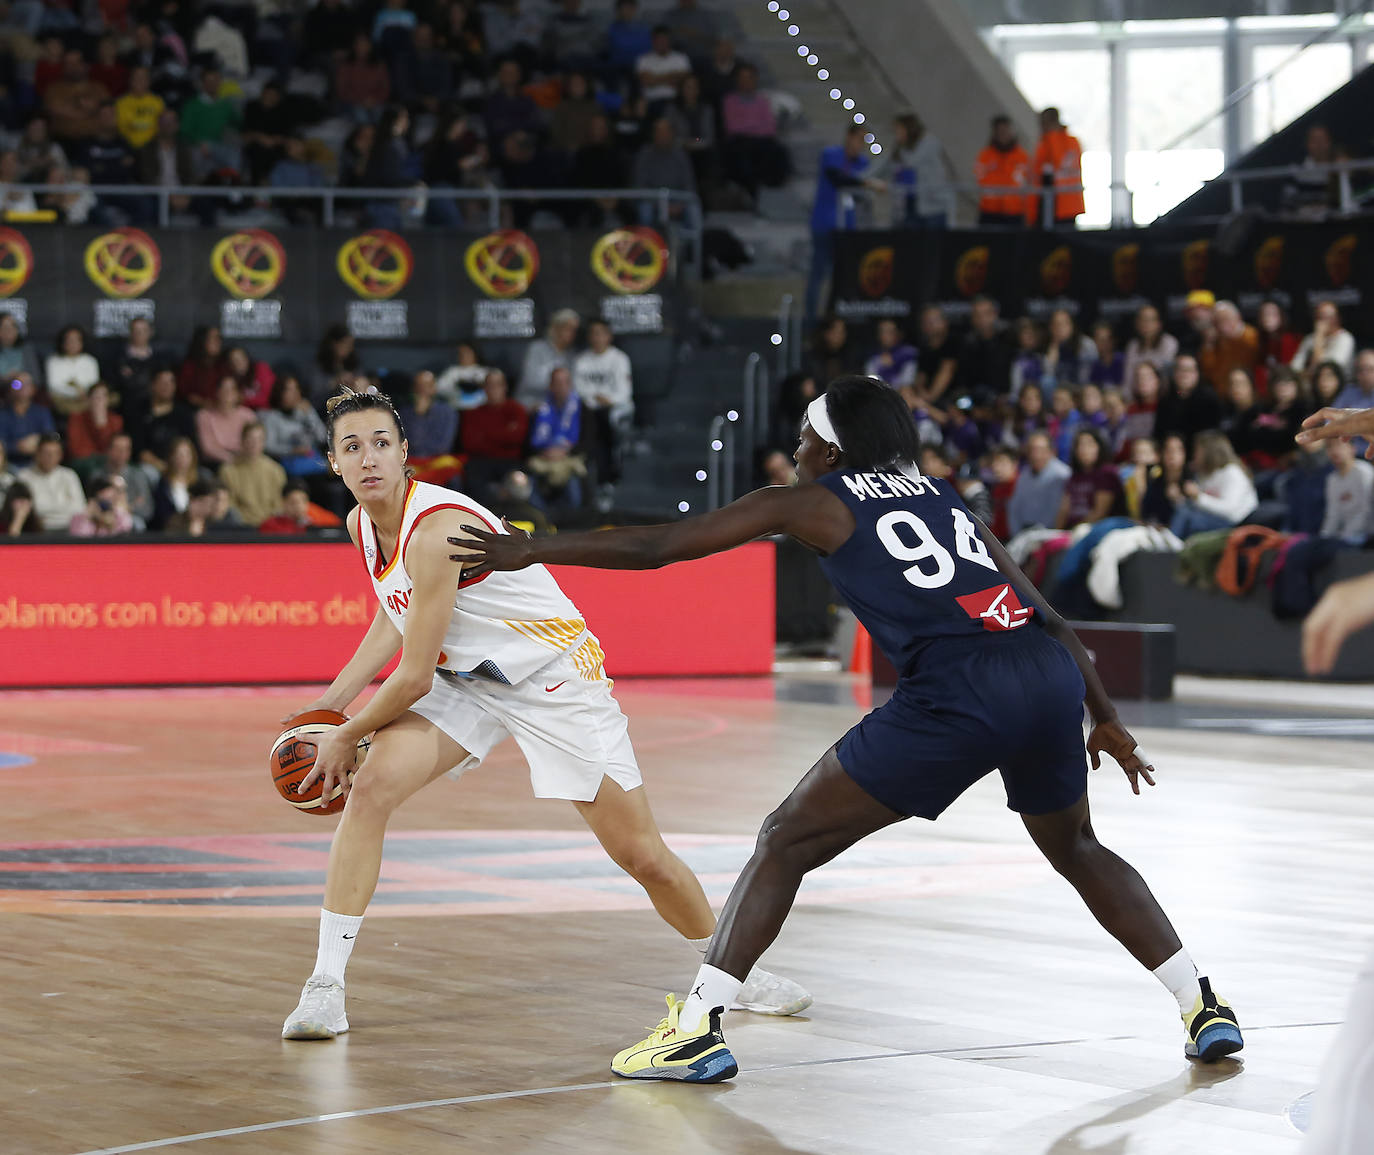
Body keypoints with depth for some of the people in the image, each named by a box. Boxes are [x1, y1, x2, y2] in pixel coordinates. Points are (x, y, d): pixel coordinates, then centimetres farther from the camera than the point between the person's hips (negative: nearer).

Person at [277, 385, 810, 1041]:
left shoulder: (436, 530, -31)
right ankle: (325, 987, -16)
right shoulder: (363, 524, -3)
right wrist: (330, 704, 8)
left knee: (643, 856, 0)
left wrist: (345, 736, -12)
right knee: (371, 788, -19)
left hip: (554, 673, -6)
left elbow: (414, 677, -26)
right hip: (463, 677, 7)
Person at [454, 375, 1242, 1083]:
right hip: (1051, 675, 6)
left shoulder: (816, 502, 15)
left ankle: (697, 1029, -1)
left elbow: (656, 547, 16)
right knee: (1077, 850, 31)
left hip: (958, 694, -6)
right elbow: (1050, 616, 28)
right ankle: (1205, 1006, 26)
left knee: (787, 843, 7)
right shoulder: (944, 498, 29)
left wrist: (532, 550, 26)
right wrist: (1107, 719, 36)